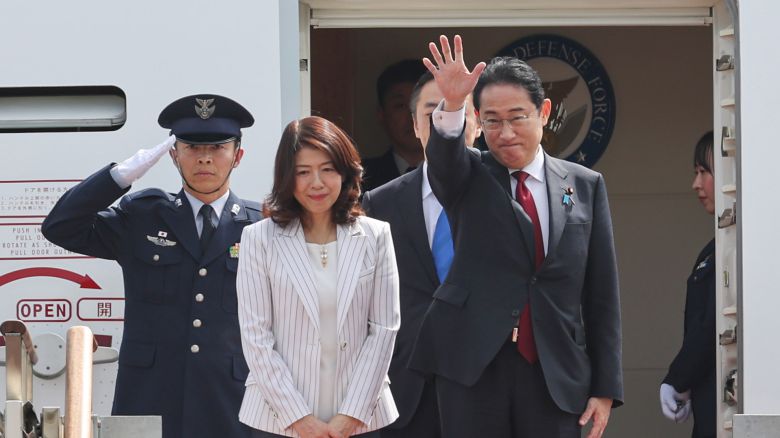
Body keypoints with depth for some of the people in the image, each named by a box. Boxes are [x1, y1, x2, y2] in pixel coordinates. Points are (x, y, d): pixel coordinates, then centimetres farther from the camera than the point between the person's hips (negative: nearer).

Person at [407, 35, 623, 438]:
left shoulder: (585, 186, 9)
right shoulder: (468, 177, 7)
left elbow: (601, 295, 8)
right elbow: (444, 156, -18)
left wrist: (605, 387, 3)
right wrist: (451, 105, -39)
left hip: (556, 373, 1)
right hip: (472, 367, -1)